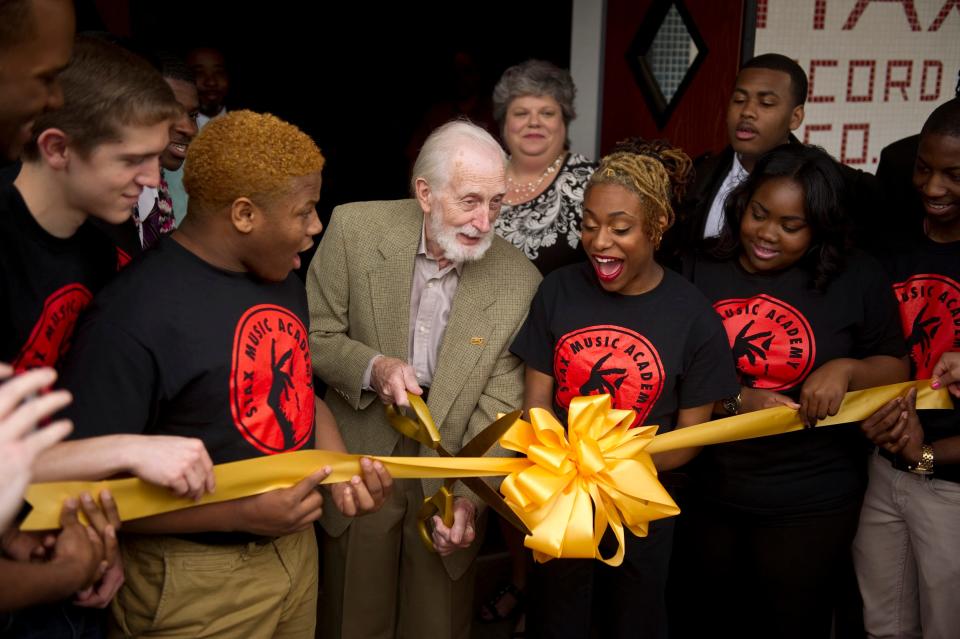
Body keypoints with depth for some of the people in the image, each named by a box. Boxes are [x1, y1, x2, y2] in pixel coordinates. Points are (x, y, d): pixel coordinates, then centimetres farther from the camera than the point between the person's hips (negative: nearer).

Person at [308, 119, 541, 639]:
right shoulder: (355, 229, -12)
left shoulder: (520, 280, -12)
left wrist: (469, 494, -20)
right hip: (358, 465, 0)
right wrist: (372, 367, -24)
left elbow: (499, 406, -10)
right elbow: (315, 336, -5)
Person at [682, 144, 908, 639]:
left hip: (810, 504, -2)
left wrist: (846, 369, -18)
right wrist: (736, 403, -17)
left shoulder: (856, 279, -5)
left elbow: (896, 369, 2)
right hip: (707, 496, 2)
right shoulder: (699, 274, -2)